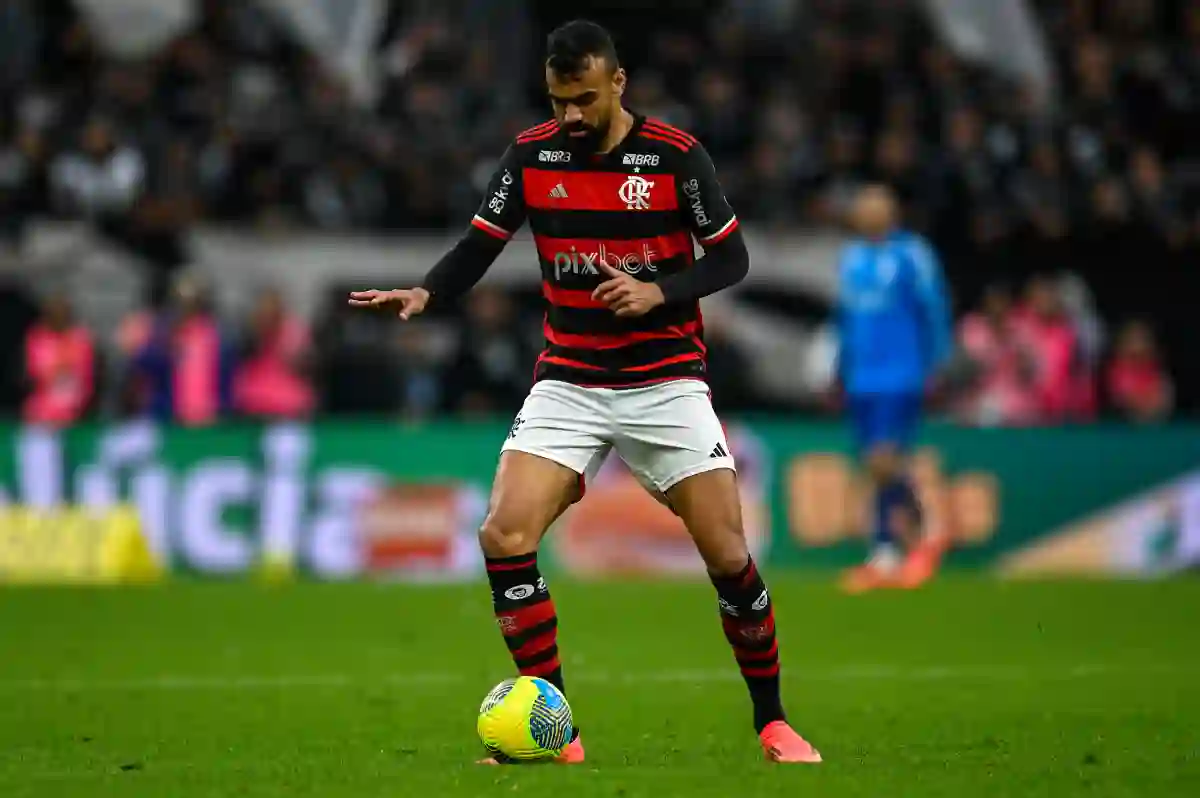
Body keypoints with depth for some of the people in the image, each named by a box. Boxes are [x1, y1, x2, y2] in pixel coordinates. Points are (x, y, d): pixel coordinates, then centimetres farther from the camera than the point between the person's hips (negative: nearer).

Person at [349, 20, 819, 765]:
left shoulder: (676, 155, -8)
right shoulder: (531, 155, 0)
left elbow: (732, 257, -3)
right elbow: (480, 247, 3)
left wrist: (658, 293, -19)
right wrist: (425, 293, -17)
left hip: (665, 382, -2)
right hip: (568, 384, 2)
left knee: (728, 554, -7)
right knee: (505, 536, -15)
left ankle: (772, 720, 14)